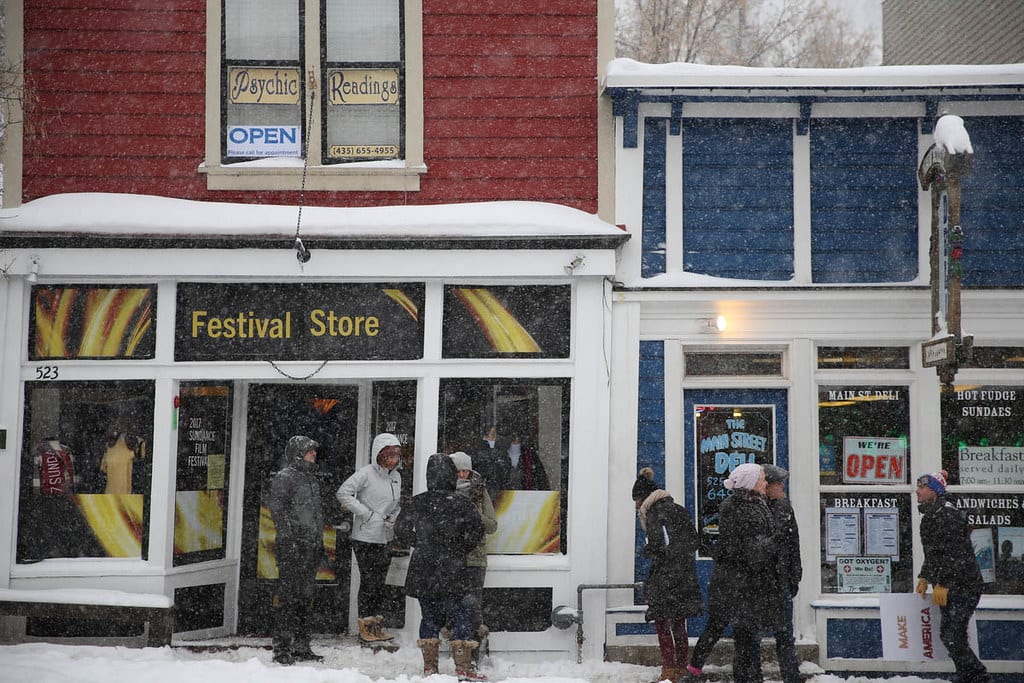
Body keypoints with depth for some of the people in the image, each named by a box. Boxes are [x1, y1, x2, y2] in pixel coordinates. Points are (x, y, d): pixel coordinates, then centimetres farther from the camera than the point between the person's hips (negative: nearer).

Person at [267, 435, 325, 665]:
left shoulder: (310, 478, 20)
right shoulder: (284, 477, -7)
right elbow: (277, 509, -15)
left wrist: (319, 542, 21)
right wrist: (288, 538, -19)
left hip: (311, 547, 9)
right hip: (293, 546, -9)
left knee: (305, 597, 13)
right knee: (287, 596, -7)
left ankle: (301, 647, 20)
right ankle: (282, 648, -4)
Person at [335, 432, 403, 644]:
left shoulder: (396, 476, 12)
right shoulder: (366, 473, -12)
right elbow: (343, 493, -18)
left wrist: (393, 517, 3)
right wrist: (367, 514, -18)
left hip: (385, 538, 7)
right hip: (366, 538, -7)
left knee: (380, 583, 11)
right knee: (368, 582, -5)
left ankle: (376, 626, 19)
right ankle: (366, 628, 3)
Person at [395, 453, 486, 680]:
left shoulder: (417, 502, -1)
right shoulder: (460, 503, -9)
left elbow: (400, 530, 8)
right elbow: (477, 532, -9)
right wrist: (461, 550, 6)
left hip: (423, 573, 3)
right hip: (452, 572, -3)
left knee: (429, 616, 12)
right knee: (459, 615, 3)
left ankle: (429, 666, 14)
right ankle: (463, 667, 0)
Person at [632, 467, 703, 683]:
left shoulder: (656, 512, -11)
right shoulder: (677, 509, 14)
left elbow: (662, 546, -18)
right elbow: (693, 540, 15)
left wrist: (647, 550, 1)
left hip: (665, 578, -8)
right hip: (685, 575, 8)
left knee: (662, 624, -1)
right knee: (678, 625, 15)